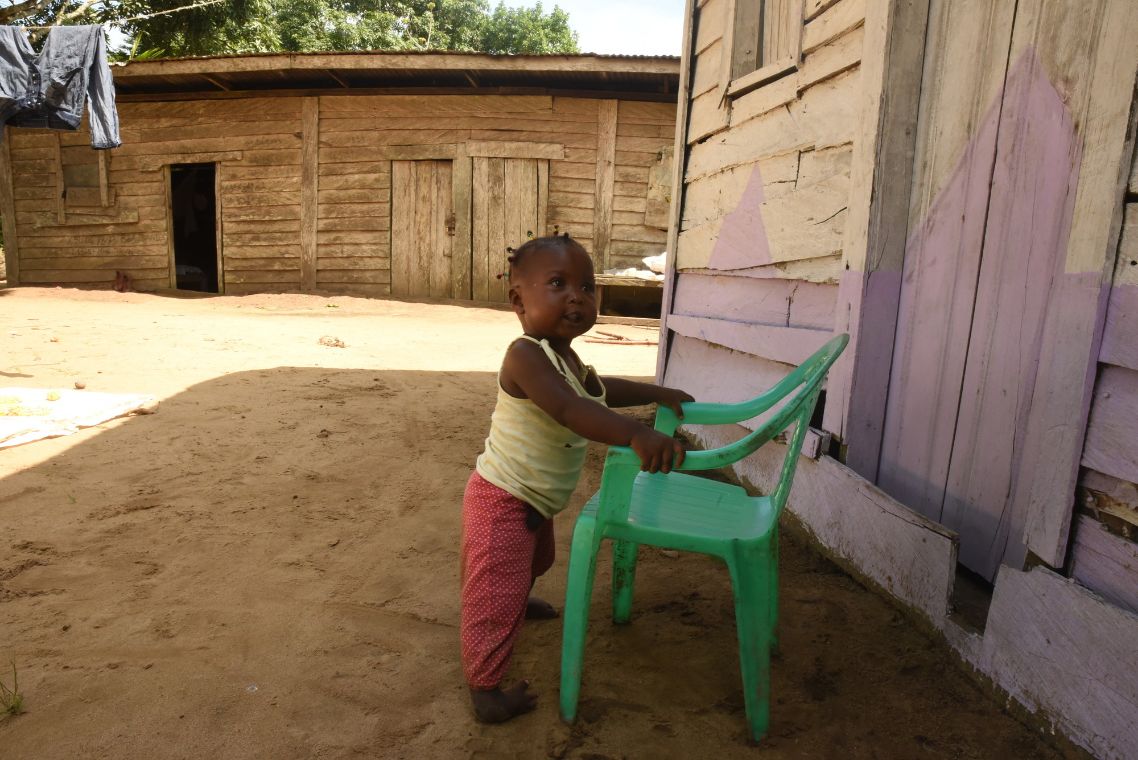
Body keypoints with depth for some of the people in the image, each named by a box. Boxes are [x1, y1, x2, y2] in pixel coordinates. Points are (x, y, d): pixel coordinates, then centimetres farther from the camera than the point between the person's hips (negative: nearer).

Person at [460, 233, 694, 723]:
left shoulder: (567, 357, 3)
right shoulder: (525, 355, -30)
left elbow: (599, 389, 22)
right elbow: (570, 410, -45)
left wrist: (658, 394, 22)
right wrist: (636, 435, -56)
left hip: (534, 502, 11)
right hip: (502, 501, -11)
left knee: (535, 560, 34)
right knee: (496, 595, -1)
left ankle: (519, 600, 64)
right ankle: (485, 689, 15)